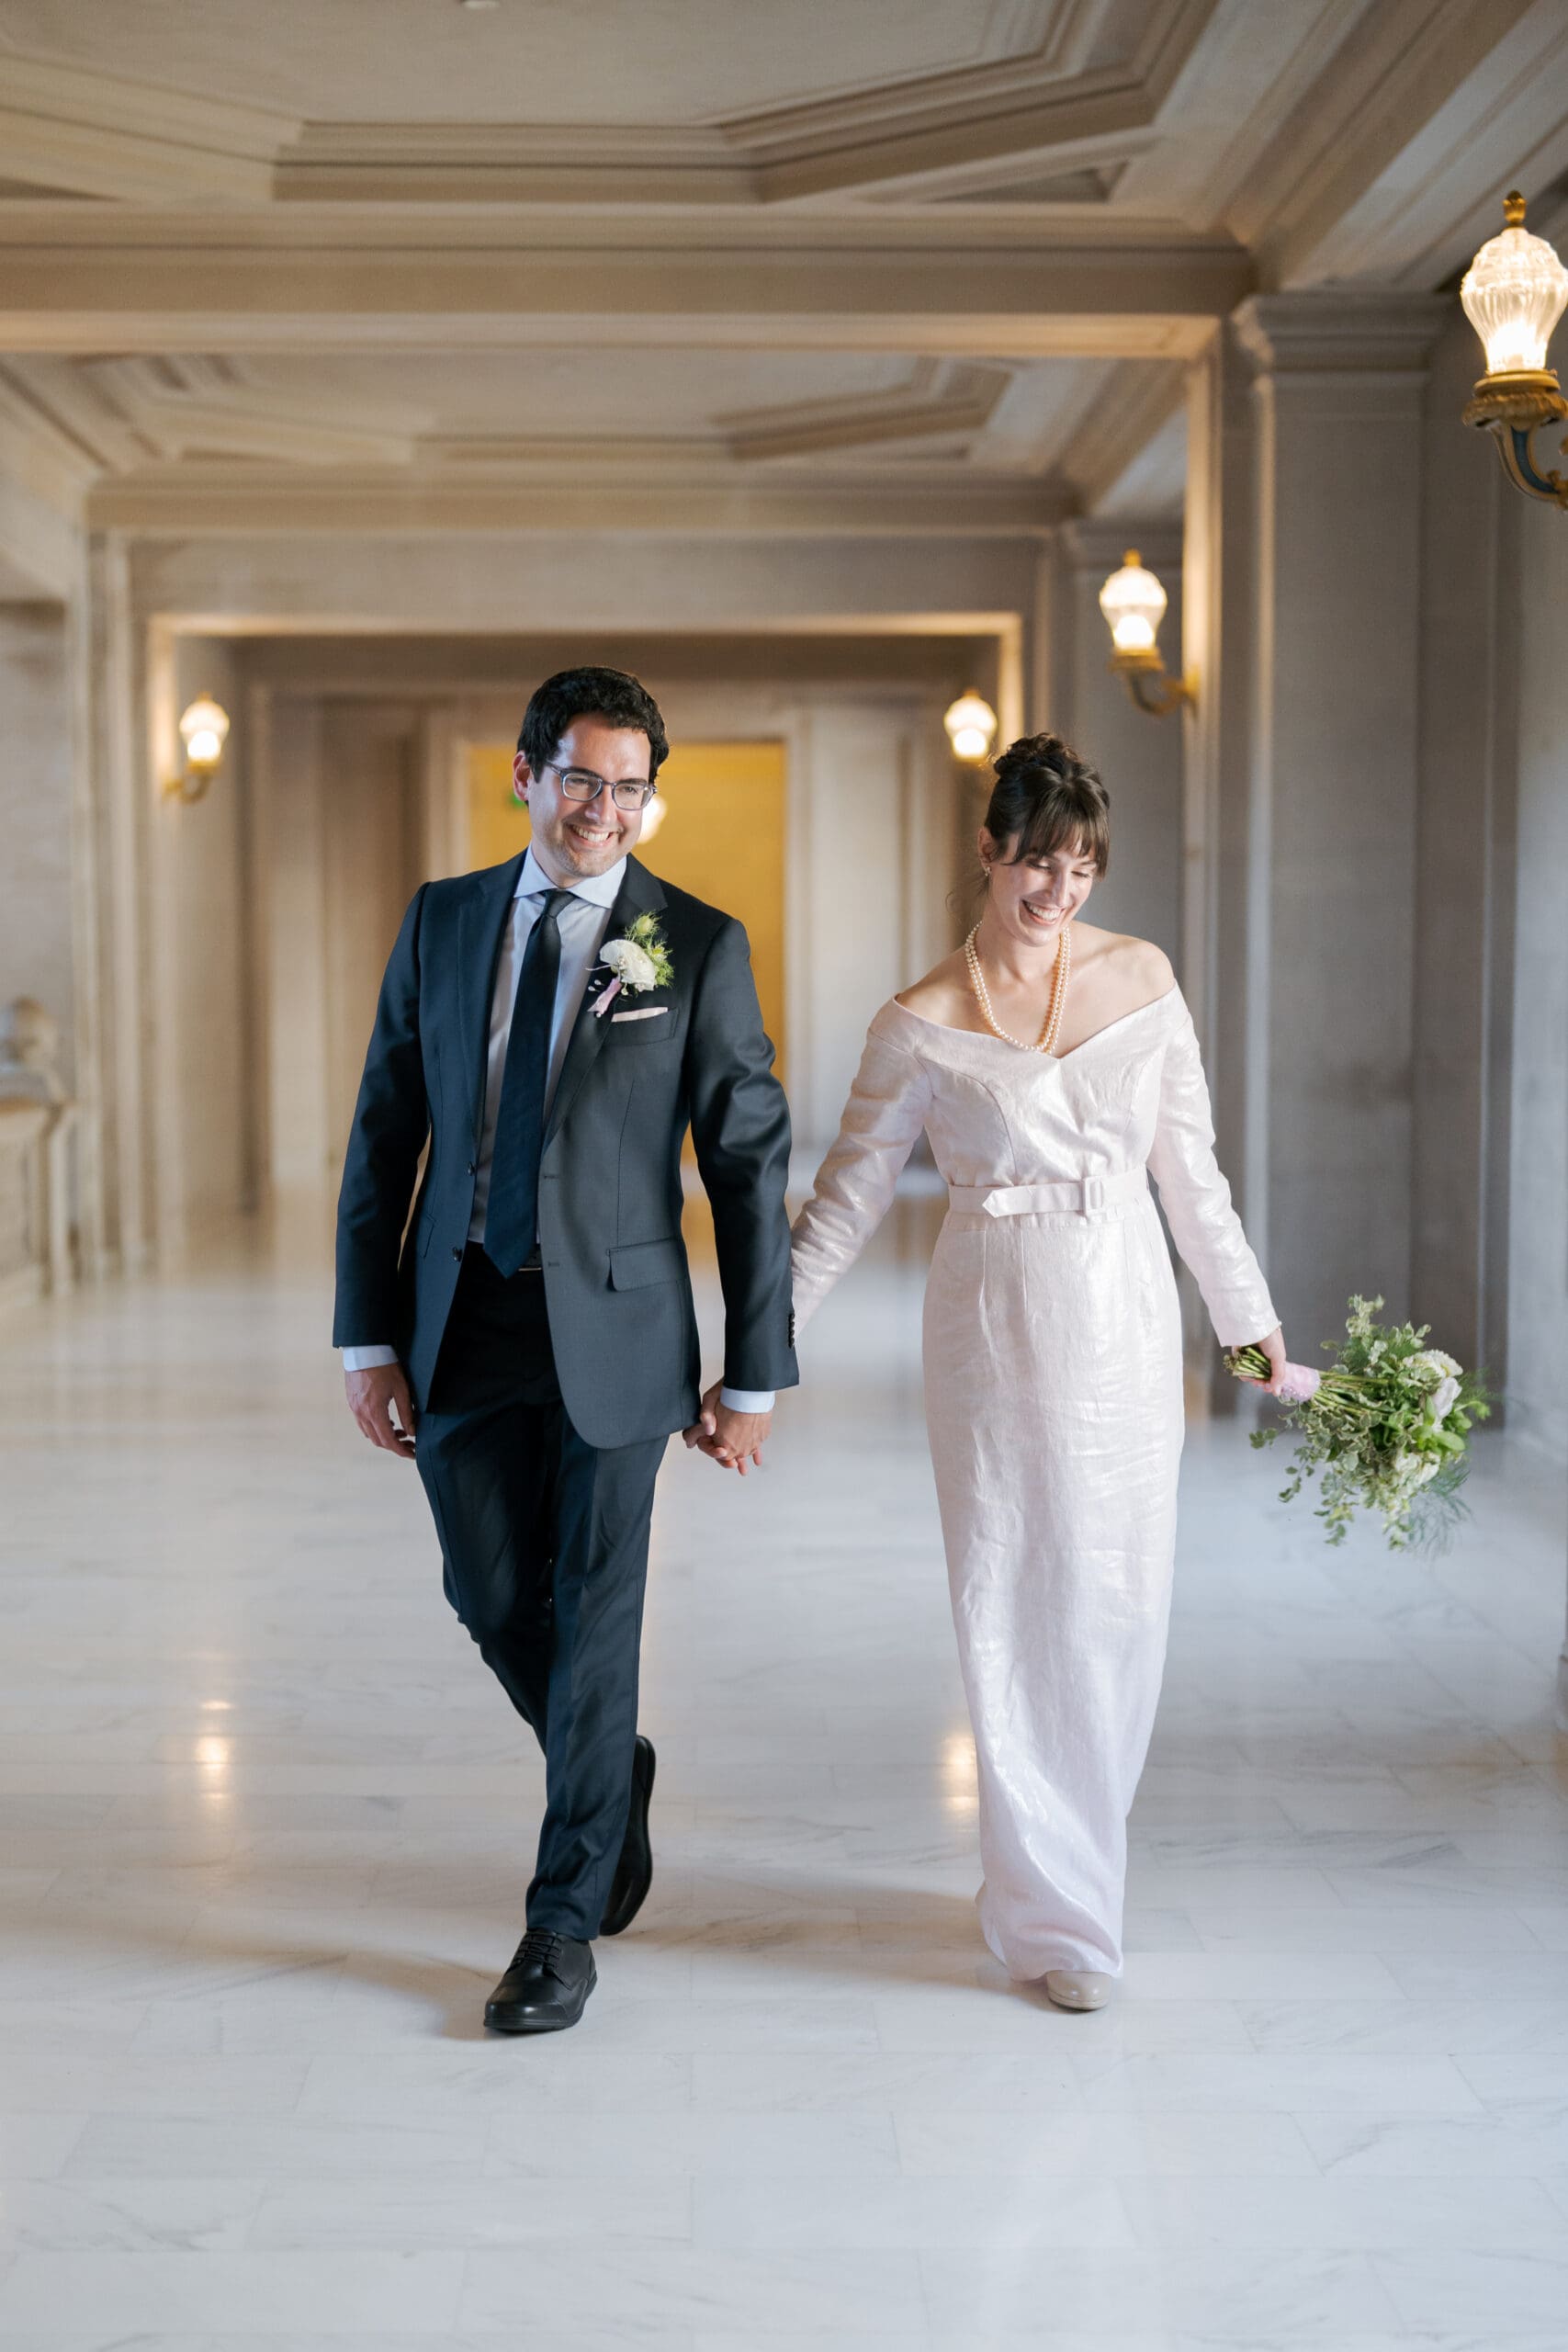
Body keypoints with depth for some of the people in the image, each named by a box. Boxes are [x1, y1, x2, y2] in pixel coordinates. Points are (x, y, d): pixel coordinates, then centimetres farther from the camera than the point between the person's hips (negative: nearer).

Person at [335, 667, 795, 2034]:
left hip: (613, 1326, -3)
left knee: (593, 1616, 2)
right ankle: (615, 1774, 40)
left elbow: (751, 1164, -3)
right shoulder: (442, 922, 6)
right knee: (494, 1599, 10)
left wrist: (754, 1377, -4)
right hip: (460, 1319, 3)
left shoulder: (699, 946, -4)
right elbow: (385, 1135, 7)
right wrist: (369, 1338, 2)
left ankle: (565, 1922, 16)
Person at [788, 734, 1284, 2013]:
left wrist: (1251, 1317, 10)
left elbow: (1190, 1167, 9)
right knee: (1019, 1608, 0)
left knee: (1121, 1607, 8)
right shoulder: (923, 1027, -5)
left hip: (1128, 1321, 3)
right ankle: (1056, 1917, 10)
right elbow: (845, 1201, 1)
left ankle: (1074, 1855, 29)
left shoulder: (1142, 977, 3)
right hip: (1000, 1331, -3)